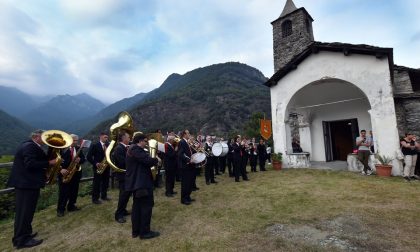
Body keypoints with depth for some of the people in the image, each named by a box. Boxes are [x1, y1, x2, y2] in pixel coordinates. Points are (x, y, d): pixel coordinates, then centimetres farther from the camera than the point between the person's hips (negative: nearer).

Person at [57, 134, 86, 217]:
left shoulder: (78, 149, 7)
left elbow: (83, 159, 6)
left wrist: (79, 160, -17)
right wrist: (61, 169, -25)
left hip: (76, 173, 5)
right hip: (65, 173, -5)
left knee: (74, 191, 13)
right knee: (63, 192, 0)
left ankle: (71, 206, 27)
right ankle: (60, 209, 14)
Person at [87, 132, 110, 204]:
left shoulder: (108, 145, 9)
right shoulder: (95, 145, -6)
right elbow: (89, 156, -8)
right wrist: (95, 163, -16)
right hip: (98, 167, -5)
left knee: (106, 182, 12)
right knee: (97, 183, 2)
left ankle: (104, 196, 27)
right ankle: (95, 199, 13)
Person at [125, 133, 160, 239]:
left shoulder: (132, 149, 16)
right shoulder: (136, 149, -18)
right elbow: (147, 160, -26)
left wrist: (153, 160, 4)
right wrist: (156, 160, -8)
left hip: (135, 182, 11)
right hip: (141, 182, -11)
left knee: (137, 206, 16)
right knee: (147, 206, 0)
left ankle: (135, 231, 26)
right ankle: (145, 232, 11)